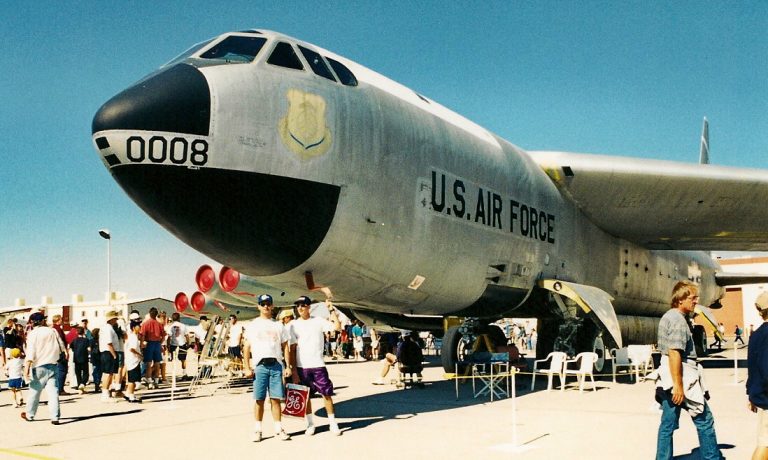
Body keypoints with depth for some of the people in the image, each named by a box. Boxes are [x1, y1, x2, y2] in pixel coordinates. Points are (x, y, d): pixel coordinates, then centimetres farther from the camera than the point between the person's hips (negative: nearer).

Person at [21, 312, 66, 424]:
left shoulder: (33, 334, -6)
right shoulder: (52, 331, 4)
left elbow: (31, 352, -14)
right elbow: (62, 346, 13)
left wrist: (27, 367, -16)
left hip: (40, 367, -2)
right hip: (54, 365, 3)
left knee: (34, 390, 12)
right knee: (53, 391, 1)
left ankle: (30, 415, 27)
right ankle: (55, 417, -5)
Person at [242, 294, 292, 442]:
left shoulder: (278, 325, 13)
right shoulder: (252, 326, 8)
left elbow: (285, 347, 12)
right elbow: (246, 348, 6)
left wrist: (288, 366, 3)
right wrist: (247, 368, -3)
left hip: (276, 365, 1)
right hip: (259, 366, -1)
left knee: (276, 399, 1)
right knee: (259, 399, 1)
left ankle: (279, 429, 6)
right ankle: (257, 430, 9)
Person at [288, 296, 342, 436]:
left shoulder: (318, 321, 2)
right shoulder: (293, 325, 2)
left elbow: (337, 326, -9)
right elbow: (292, 349, 1)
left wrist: (331, 310, -9)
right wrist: (293, 370, -4)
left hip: (318, 365, 0)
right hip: (301, 367, 1)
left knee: (326, 393, 1)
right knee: (305, 396, 7)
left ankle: (333, 423, 10)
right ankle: (310, 424, 19)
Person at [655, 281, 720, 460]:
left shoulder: (667, 316, 17)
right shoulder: (678, 320, -15)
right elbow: (674, 353, -23)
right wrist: (678, 386, -24)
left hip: (667, 378, 10)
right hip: (681, 375, -10)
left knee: (668, 423, 10)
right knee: (704, 419, 4)